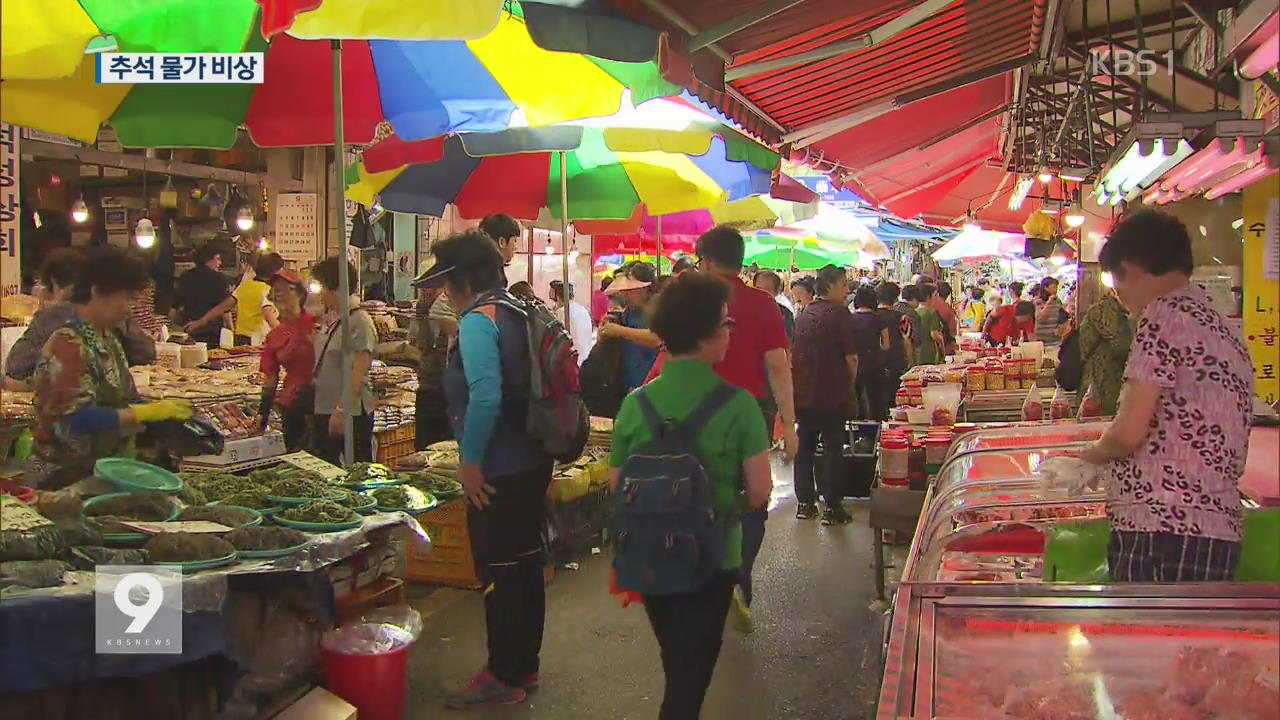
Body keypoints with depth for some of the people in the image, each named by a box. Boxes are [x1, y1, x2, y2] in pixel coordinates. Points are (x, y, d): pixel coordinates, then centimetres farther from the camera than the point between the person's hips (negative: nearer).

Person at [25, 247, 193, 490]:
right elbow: (76, 419, -28)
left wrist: (163, 409, -4)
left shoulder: (108, 339, 9)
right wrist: (149, 412, -25)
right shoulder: (67, 345, -19)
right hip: (65, 480, -8)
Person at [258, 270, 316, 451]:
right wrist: (262, 415, 11)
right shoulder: (274, 336, 10)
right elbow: (270, 379, 14)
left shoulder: (315, 324, -5)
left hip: (318, 401, -5)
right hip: (290, 407, 5)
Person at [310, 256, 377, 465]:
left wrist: (341, 410, -22)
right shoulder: (332, 320, 12)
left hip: (351, 413, -9)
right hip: (324, 410, 9)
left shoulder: (360, 322, -15)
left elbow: (357, 373, -20)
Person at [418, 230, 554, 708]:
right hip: (533, 462, 9)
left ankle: (503, 678, 14)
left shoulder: (478, 320, -16)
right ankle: (525, 666, 29)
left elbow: (485, 396, -27)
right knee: (526, 567, 16)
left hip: (499, 472, -9)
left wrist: (471, 460, -18)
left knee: (499, 575, 2)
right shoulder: (520, 313, 11)